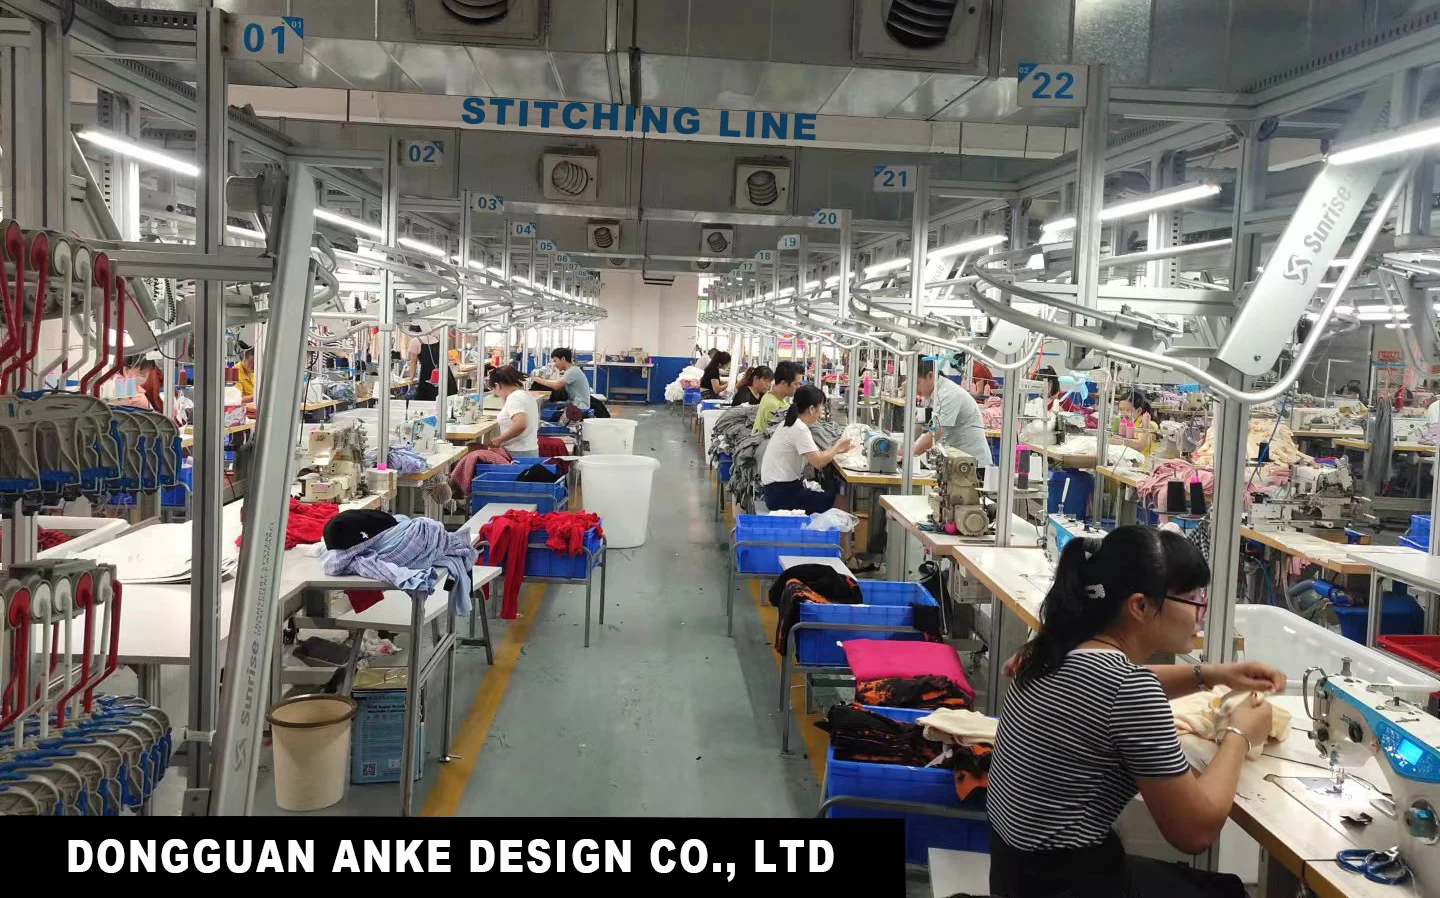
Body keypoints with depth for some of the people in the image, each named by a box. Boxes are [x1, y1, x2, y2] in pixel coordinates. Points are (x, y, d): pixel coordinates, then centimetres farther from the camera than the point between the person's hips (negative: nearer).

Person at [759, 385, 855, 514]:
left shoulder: (792, 424, 11)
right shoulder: (799, 429, -17)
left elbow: (812, 457, 14)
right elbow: (818, 462, -22)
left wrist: (836, 450, 6)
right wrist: (838, 445, -7)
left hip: (779, 488, 9)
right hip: (782, 493, -9)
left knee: (832, 494, 6)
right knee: (835, 501, -9)